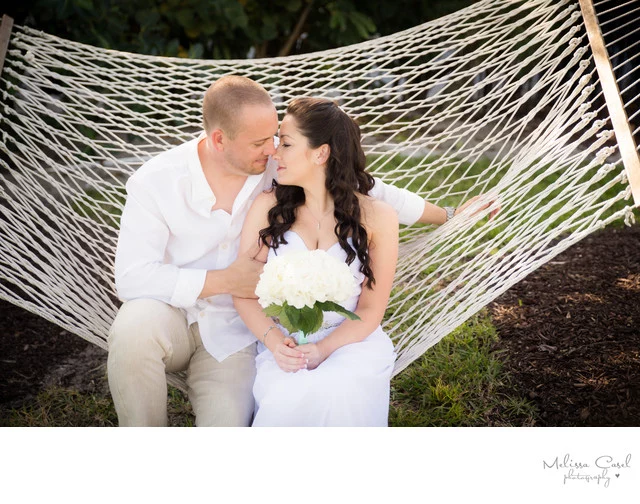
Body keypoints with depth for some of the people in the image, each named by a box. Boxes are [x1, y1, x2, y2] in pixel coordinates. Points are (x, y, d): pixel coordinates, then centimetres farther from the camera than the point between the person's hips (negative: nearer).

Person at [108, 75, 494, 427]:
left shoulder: (278, 166, -6)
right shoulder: (155, 181, -10)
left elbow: (364, 189, 4)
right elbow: (132, 278, -17)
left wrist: (448, 215, 10)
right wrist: (225, 281, -20)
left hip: (230, 332, 0)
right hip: (169, 315, 1)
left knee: (230, 424, -26)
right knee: (135, 327, -34)